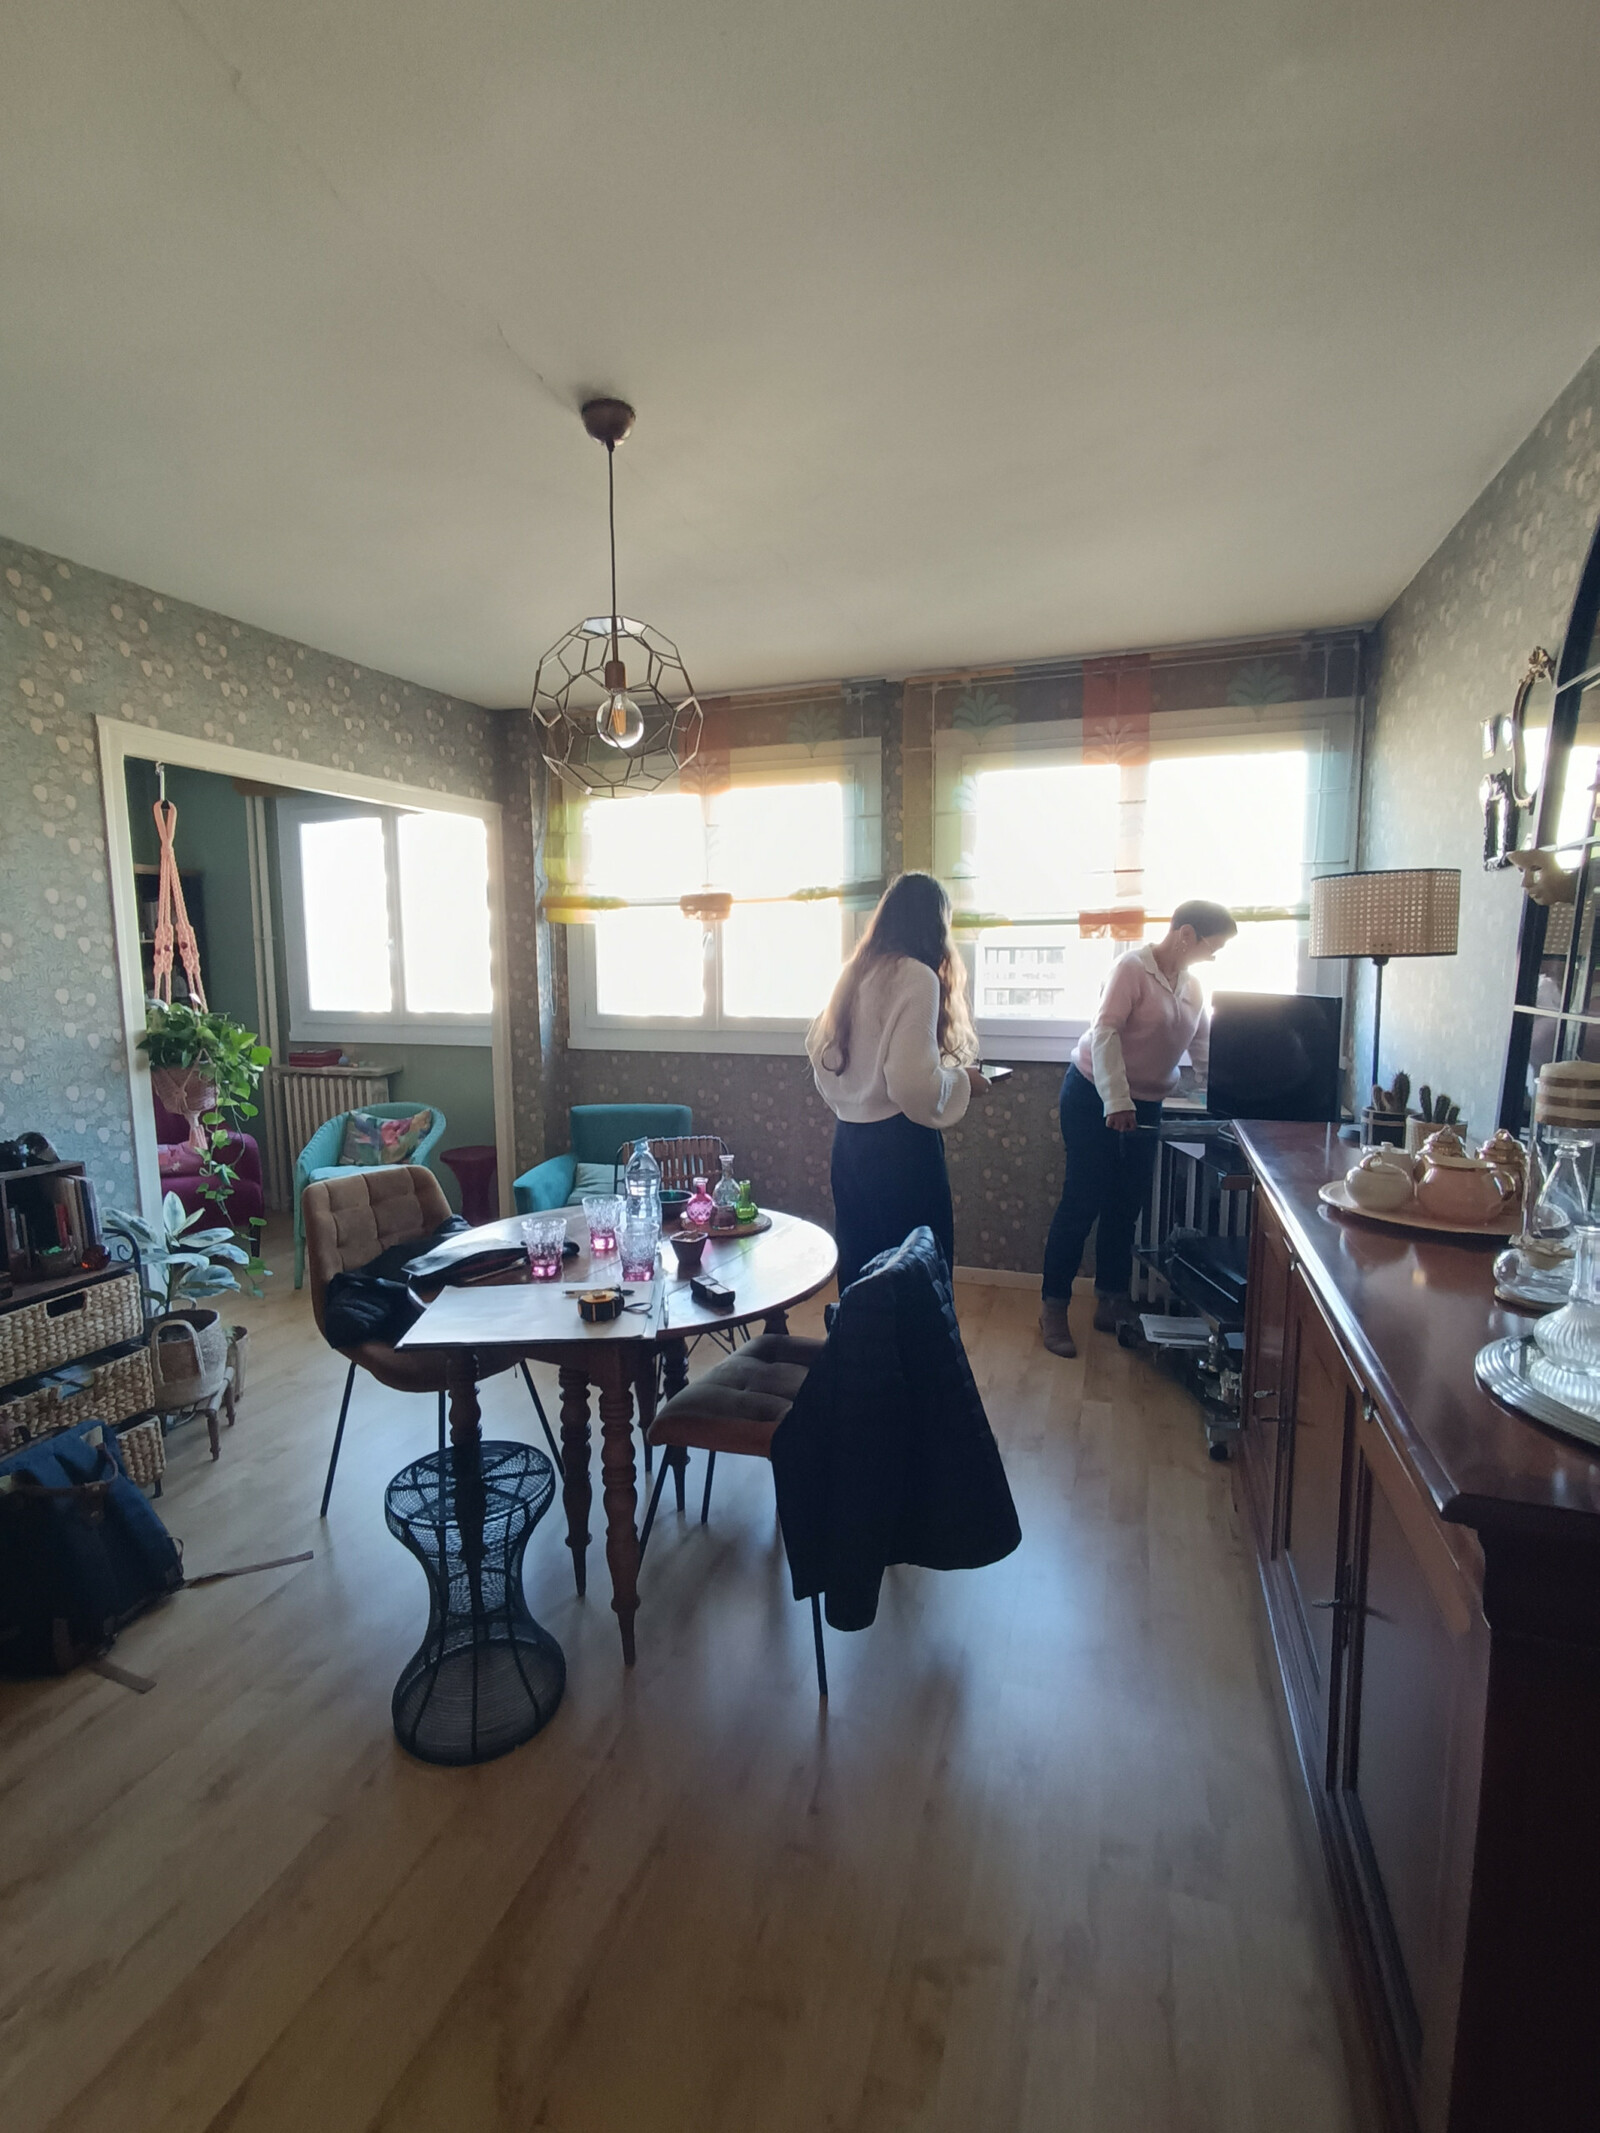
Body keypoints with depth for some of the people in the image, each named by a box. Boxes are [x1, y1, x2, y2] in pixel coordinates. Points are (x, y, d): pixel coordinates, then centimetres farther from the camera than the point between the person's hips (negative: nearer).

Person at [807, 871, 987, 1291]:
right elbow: (915, 1083, -22)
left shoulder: (853, 973, 8)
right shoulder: (917, 977, -15)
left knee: (858, 1268, 18)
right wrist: (963, 1081, -5)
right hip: (899, 1147, -8)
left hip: (848, 1141, 8)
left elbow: (817, 1048, 16)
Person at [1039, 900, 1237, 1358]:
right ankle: (1053, 1308, 3)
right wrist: (1116, 1103, -30)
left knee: (1126, 1205, 10)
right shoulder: (1132, 968, -14)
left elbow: (1203, 1047, 13)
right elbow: (1105, 1033, -22)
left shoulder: (1192, 985, 8)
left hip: (1144, 1105, 7)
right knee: (1083, 1203, -6)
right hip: (1094, 1097, -7)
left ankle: (1111, 1303, 22)